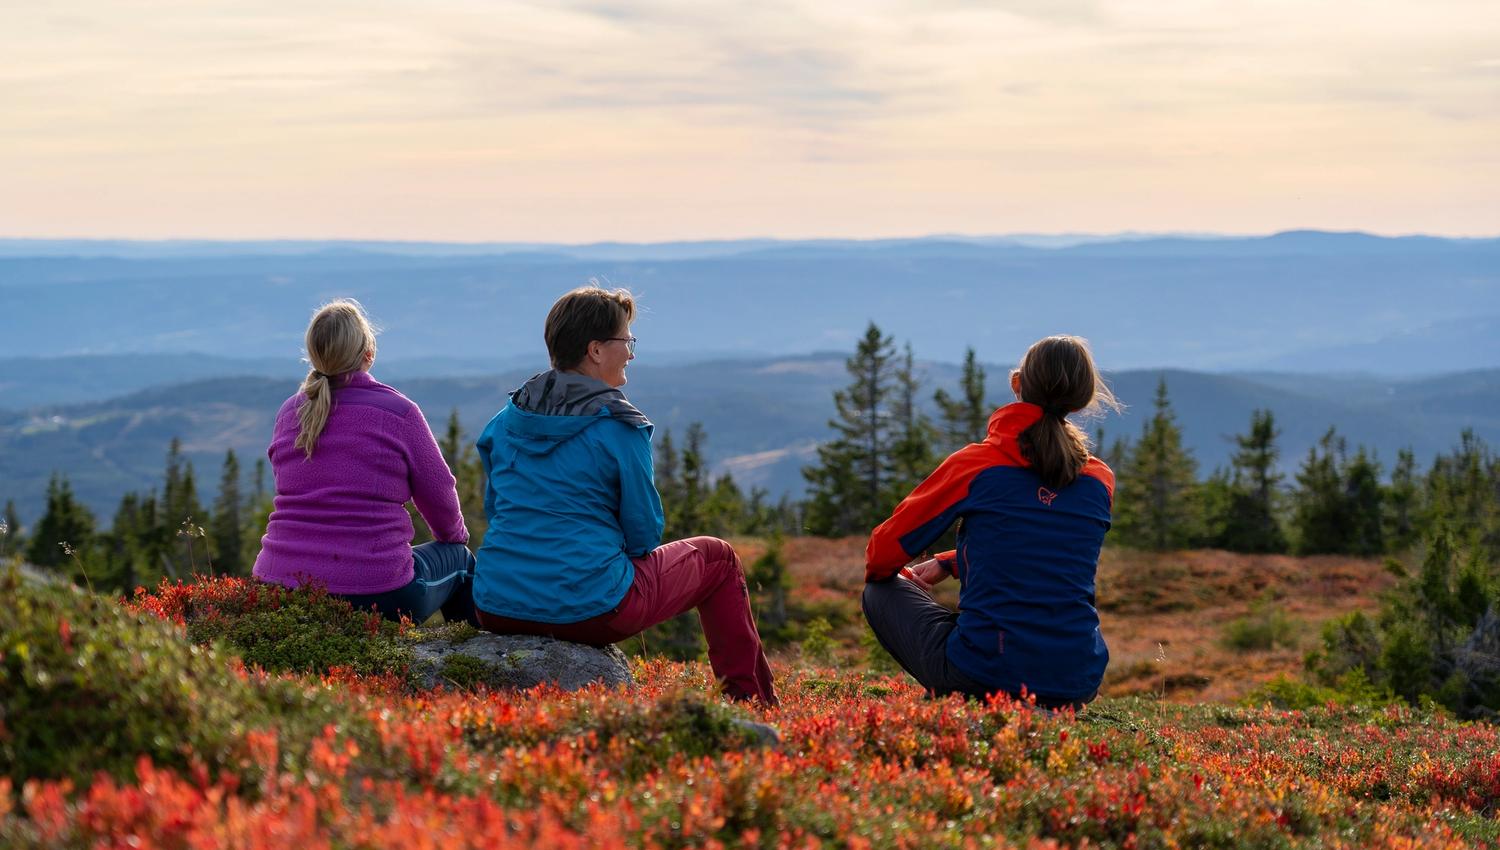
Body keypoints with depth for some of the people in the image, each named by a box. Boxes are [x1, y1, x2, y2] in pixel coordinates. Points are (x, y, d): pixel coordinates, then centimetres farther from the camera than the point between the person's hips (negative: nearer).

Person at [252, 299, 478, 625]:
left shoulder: (288, 413, 7)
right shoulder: (398, 411, -8)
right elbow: (438, 492, 3)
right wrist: (455, 534, 26)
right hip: (374, 595, -5)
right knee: (458, 559, 26)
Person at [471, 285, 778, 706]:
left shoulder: (506, 419, 8)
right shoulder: (619, 427, -9)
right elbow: (644, 533, -5)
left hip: (495, 610, 6)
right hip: (589, 610, -6)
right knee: (716, 557, 16)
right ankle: (752, 700, 20)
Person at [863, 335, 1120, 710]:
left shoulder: (976, 463, -5)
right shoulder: (1100, 481, 6)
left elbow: (885, 551, 4)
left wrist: (880, 572, 28)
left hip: (980, 677, -4)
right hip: (1078, 686, 5)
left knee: (882, 590, 21)